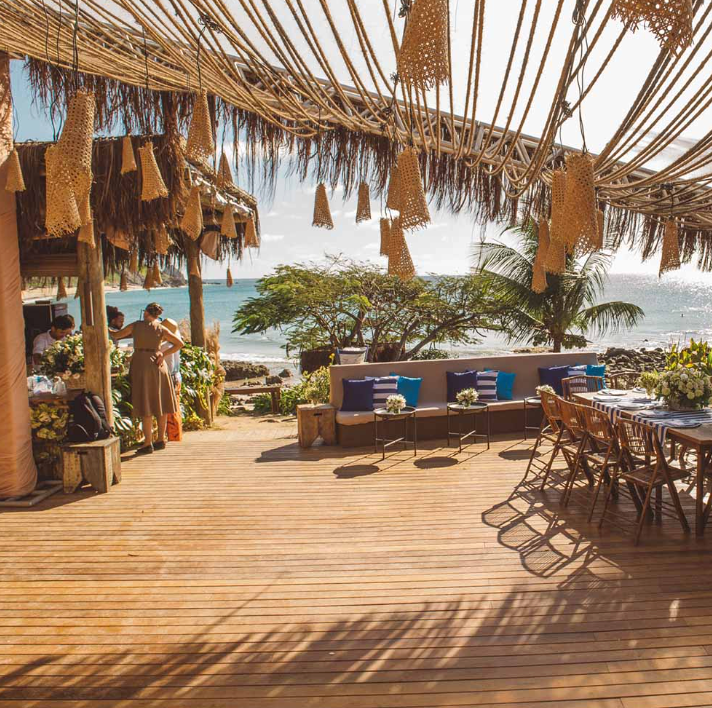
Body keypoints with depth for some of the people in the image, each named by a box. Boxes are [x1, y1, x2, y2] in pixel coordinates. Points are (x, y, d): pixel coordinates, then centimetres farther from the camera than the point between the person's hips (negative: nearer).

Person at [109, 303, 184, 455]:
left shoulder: (136, 325, 1)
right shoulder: (161, 329, 5)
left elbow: (116, 335, 11)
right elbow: (179, 343, 1)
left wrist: (108, 331, 31)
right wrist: (164, 354, 4)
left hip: (141, 364, -2)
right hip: (157, 365, 3)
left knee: (146, 406, -2)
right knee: (160, 404, 10)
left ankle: (148, 443, -2)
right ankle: (161, 440, 17)